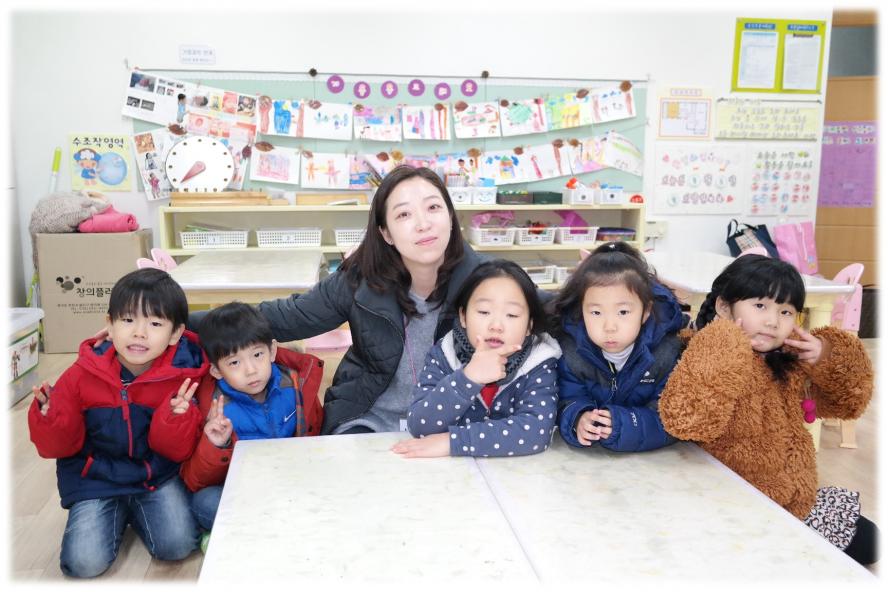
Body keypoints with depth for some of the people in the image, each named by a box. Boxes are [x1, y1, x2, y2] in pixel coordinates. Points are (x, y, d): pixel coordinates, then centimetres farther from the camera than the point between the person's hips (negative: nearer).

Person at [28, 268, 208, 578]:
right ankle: (117, 515, 17)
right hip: (96, 479, 1)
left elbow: (178, 450, -11)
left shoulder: (184, 378, -14)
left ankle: (136, 512, 14)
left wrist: (175, 418, -32)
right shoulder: (81, 376, -11)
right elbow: (60, 446, -1)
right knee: (85, 562, -16)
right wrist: (50, 418, -23)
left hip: (158, 475, 0)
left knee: (177, 546, -18)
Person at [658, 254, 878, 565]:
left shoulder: (791, 364, 0)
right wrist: (727, 351, -37)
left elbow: (849, 400, 14)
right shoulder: (711, 363, -22)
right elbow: (684, 420, -43)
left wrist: (828, 358, -6)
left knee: (865, 539, 17)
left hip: (798, 503, 8)